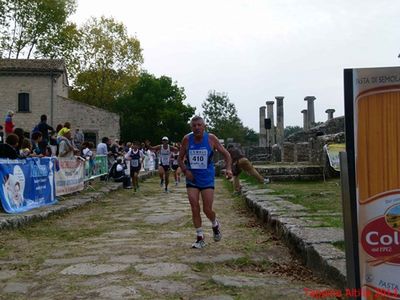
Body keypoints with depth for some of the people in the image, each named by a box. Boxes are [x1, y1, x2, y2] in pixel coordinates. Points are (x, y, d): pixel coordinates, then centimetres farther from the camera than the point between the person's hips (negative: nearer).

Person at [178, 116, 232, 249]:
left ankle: (215, 225, 32)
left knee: (207, 209, -3)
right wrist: (185, 171, -11)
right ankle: (200, 238, 9)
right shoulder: (186, 139, -4)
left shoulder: (211, 138, -8)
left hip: (207, 179, -1)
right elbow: (180, 159, 6)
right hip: (192, 179, 2)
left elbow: (225, 154, 0)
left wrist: (228, 168, -16)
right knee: (194, 208, -5)